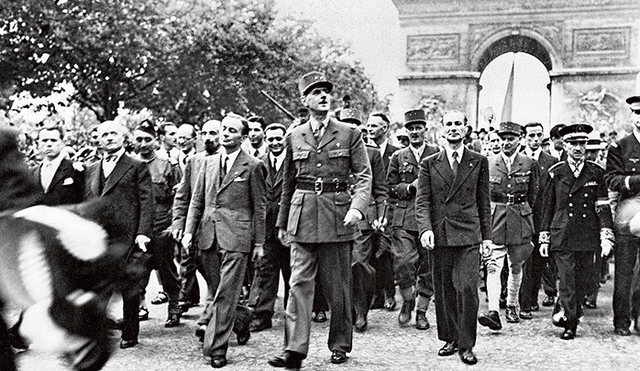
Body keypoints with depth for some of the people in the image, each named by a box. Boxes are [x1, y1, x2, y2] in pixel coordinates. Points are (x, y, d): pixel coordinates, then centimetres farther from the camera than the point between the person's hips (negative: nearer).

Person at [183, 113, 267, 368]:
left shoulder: (252, 166, -1)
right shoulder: (209, 162, 14)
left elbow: (259, 207, 0)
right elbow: (197, 200, 15)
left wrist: (259, 242, -1)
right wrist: (189, 231, 4)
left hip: (236, 237, -5)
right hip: (209, 236, 5)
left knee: (225, 294, -7)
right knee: (218, 291, 12)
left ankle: (216, 349, -2)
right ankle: (242, 317, 38)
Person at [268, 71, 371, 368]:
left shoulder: (350, 134, 3)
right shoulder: (294, 137, 9)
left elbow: (363, 176, -2)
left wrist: (357, 207, -20)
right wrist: (282, 222, 18)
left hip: (337, 215, -1)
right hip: (302, 216, 1)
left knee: (337, 285, 7)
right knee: (300, 282, -5)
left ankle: (340, 345, 21)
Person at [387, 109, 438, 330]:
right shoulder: (398, 158, 12)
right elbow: (390, 188, 11)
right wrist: (409, 187, -6)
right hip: (404, 219, 0)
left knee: (428, 268, 3)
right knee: (403, 263, -14)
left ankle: (422, 311, 16)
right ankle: (408, 301, 10)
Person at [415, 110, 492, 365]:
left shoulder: (479, 162, 8)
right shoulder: (429, 164, 8)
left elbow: (484, 201, 9)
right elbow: (422, 200, 3)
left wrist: (487, 235, 6)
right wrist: (425, 228, -13)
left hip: (468, 235, -1)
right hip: (439, 236, 2)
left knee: (467, 288, -10)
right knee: (444, 291, 7)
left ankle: (466, 345, 0)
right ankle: (450, 339, 20)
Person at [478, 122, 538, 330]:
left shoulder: (530, 164, 3)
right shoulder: (487, 164, 2)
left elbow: (533, 194, 12)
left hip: (520, 220, 1)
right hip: (494, 219, -1)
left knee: (516, 266, 11)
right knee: (493, 266, -13)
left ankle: (512, 307, 29)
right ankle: (494, 312, -21)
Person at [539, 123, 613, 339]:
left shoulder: (596, 173, 7)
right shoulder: (556, 173, 5)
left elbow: (603, 207, 3)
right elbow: (547, 208, 9)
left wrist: (606, 236, -6)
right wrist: (544, 238, 6)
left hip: (588, 238, 2)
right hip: (562, 237, -2)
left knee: (582, 283, 4)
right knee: (567, 283, -6)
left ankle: (562, 314, 21)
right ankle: (570, 323, 3)